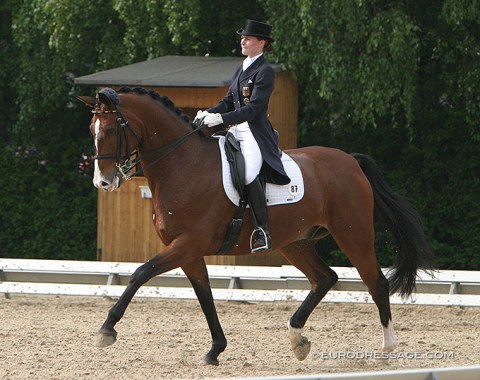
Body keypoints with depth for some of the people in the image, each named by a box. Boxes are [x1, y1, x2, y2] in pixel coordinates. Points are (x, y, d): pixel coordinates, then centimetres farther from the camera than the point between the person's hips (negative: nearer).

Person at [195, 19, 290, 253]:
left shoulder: (265, 71, -8)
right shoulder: (241, 70, 19)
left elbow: (254, 108, -17)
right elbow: (229, 102, 20)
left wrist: (222, 118, -25)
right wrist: (208, 113, 1)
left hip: (256, 133, -10)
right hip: (236, 130, 10)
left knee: (248, 174, -32)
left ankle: (263, 231, -27)